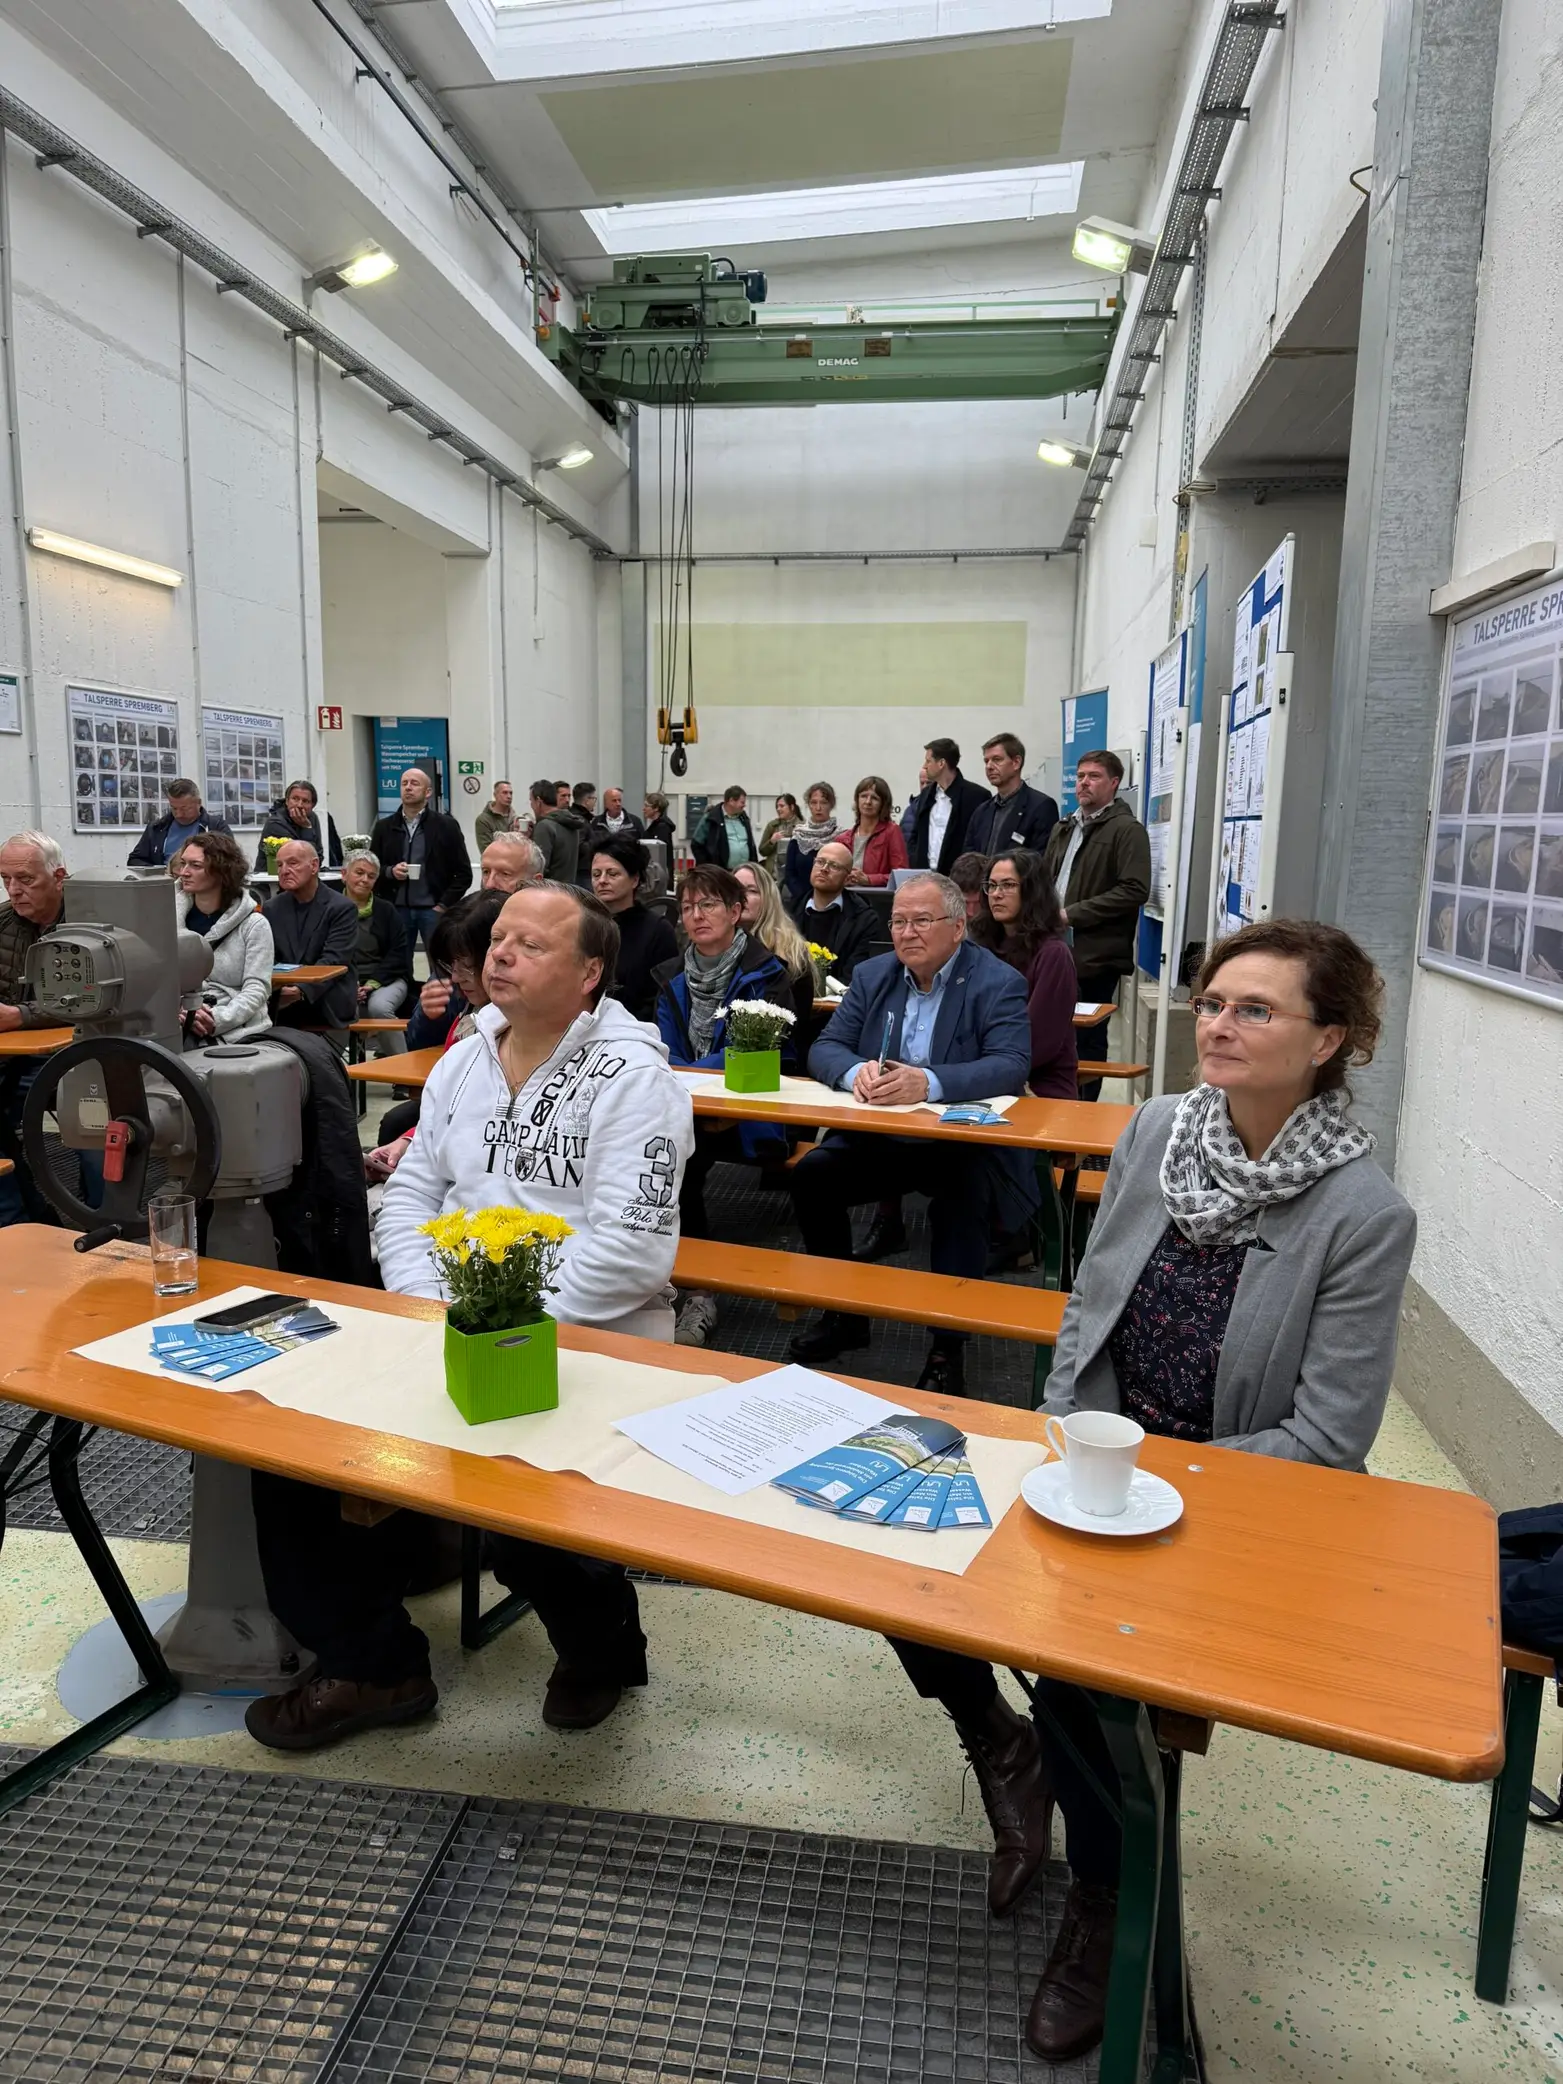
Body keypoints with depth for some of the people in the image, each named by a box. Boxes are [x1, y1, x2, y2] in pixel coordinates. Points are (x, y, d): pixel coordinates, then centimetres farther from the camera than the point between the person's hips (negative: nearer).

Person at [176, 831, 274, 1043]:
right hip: (185, 1029, 2)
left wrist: (218, 1020, -19)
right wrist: (179, 1014, -13)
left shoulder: (253, 924, 3)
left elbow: (257, 989, -4)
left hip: (238, 1032, -2)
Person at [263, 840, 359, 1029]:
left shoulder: (342, 908, -3)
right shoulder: (272, 908, 14)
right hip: (282, 1006, 4)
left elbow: (333, 961, -13)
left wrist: (302, 990, -31)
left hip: (329, 1006, -4)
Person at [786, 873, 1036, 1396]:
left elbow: (1011, 1065, -22)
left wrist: (928, 1082, -38)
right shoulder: (872, 975, 7)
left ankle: (947, 1350, -17)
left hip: (965, 1143, -5)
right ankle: (844, 1315, 4)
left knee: (962, 1198, -33)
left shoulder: (998, 984, -8)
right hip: (879, 1139, 5)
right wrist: (855, 1071, -25)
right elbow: (825, 1047, 1)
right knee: (810, 1174, -15)